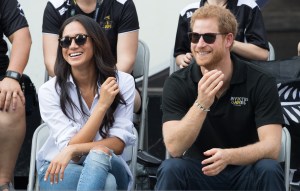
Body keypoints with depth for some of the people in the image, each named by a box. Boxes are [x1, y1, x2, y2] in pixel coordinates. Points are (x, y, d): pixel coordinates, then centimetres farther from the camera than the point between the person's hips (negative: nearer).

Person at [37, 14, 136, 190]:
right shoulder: (50, 90, -9)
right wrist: (102, 105, -23)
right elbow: (69, 146, -16)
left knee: (98, 155, -38)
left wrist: (73, 150, -26)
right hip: (57, 171, -2)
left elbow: (118, 144, -12)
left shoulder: (123, 82, -7)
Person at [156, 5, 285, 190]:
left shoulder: (260, 82, -11)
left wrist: (228, 156, -39)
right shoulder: (177, 84, -9)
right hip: (198, 171, 0)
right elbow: (174, 147, -19)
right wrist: (201, 104, -34)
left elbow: (271, 147, -20)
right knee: (170, 169, -30)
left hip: (245, 171, 0)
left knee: (269, 170, -31)